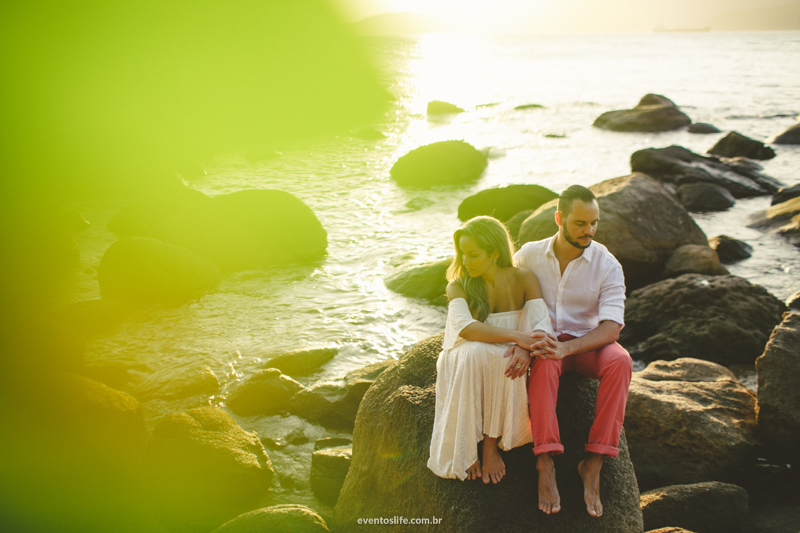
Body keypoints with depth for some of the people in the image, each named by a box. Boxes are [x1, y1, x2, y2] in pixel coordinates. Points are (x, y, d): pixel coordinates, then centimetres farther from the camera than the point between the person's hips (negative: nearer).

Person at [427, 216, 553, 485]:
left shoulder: (523, 280, -1)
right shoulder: (458, 286, -4)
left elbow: (542, 326, -11)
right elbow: (464, 327, -25)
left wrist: (526, 350, -34)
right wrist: (517, 336, -36)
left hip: (503, 365, 0)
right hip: (465, 365, 0)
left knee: (500, 359, -36)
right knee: (474, 352, -36)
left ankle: (492, 444, -20)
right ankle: (466, 448, -25)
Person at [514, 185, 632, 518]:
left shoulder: (607, 265, -8)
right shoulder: (529, 255, -3)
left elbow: (611, 327, -16)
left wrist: (566, 346, -34)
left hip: (587, 343, 1)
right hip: (545, 341, 0)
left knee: (620, 361, -34)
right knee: (544, 362, -38)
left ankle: (594, 463, -31)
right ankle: (545, 462, -39)